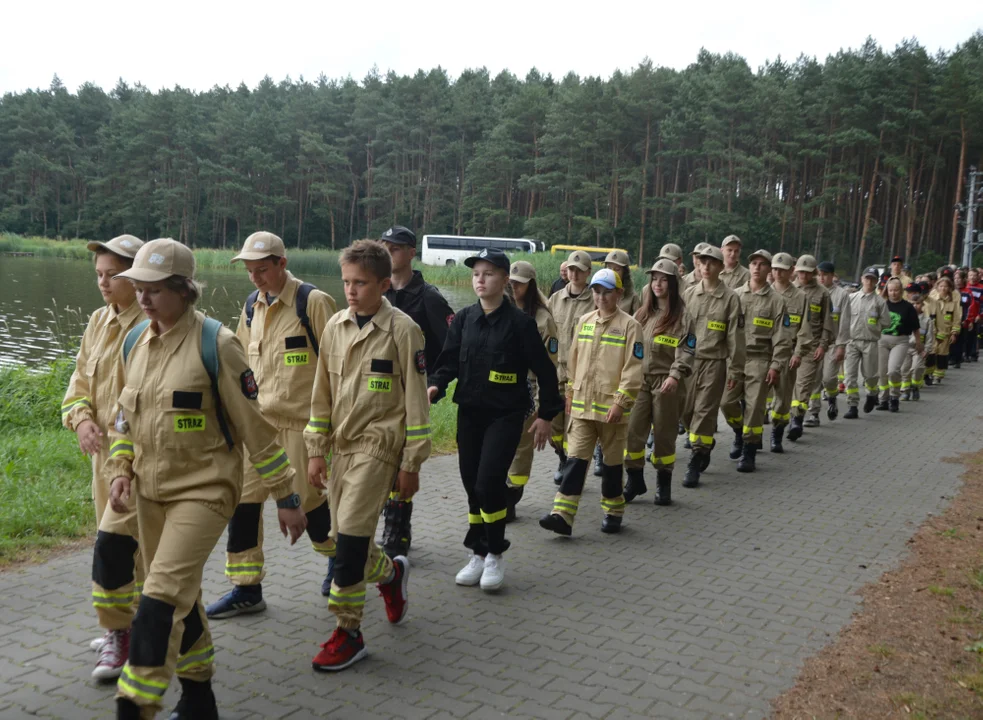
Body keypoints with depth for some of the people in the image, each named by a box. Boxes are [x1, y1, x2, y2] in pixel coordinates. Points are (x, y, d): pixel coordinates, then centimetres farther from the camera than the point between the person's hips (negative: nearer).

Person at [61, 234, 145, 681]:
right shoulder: (98, 322, 10)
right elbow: (80, 380, 15)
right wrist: (80, 419, -2)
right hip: (104, 450, 8)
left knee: (113, 541, -9)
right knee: (133, 543, 17)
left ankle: (120, 634, 8)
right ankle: (136, 622, 33)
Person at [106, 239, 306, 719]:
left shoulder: (215, 344, -16)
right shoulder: (134, 341, 4)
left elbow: (256, 427, -12)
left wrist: (286, 499, -9)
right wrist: (120, 470, 3)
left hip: (204, 490, -7)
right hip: (150, 490, 7)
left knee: (162, 598, -15)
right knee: (181, 597, 17)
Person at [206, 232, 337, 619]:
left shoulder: (314, 303, -11)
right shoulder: (252, 306, 10)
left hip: (300, 422, -6)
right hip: (258, 420, 7)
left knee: (306, 498, 2)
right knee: (243, 498, 4)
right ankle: (246, 589, 15)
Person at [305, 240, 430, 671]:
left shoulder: (402, 330, -8)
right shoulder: (335, 327, 8)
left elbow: (415, 401, -6)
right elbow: (322, 395, 13)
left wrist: (411, 464, -7)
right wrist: (315, 451, 9)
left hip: (378, 445, -6)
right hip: (341, 445, 6)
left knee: (351, 535, -12)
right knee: (344, 539, 8)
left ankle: (348, 633, 3)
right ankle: (391, 573, 39)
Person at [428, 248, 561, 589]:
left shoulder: (520, 322, -8)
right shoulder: (463, 319, 5)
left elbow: (544, 369, -3)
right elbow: (449, 361, 4)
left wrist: (546, 414, -3)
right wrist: (435, 386, -16)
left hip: (506, 414, -4)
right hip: (469, 412, 5)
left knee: (489, 481, -14)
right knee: (472, 483, 8)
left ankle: (495, 554, 6)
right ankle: (478, 554, 22)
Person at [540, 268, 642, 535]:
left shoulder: (629, 325, -7)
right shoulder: (585, 322, 10)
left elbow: (633, 370, -11)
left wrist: (620, 402, -17)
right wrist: (570, 393, 15)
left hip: (611, 407, -4)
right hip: (582, 404, 4)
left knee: (612, 461, 10)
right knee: (575, 458, -1)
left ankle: (613, 512, 26)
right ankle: (562, 515, -5)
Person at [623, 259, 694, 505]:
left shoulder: (682, 316, -2)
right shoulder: (641, 314, 14)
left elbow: (685, 351, -10)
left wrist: (675, 375, -24)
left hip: (665, 382, -4)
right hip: (639, 379, 4)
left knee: (664, 433, 4)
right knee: (632, 430, -1)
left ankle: (663, 483, 19)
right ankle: (635, 480, 13)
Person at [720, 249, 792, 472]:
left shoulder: (776, 300, -1)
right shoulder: (735, 295, 7)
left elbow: (782, 337, -3)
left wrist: (776, 366, -9)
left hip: (760, 360, -3)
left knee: (754, 406, -2)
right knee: (727, 402, 1)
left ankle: (749, 452, 10)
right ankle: (740, 433, 30)